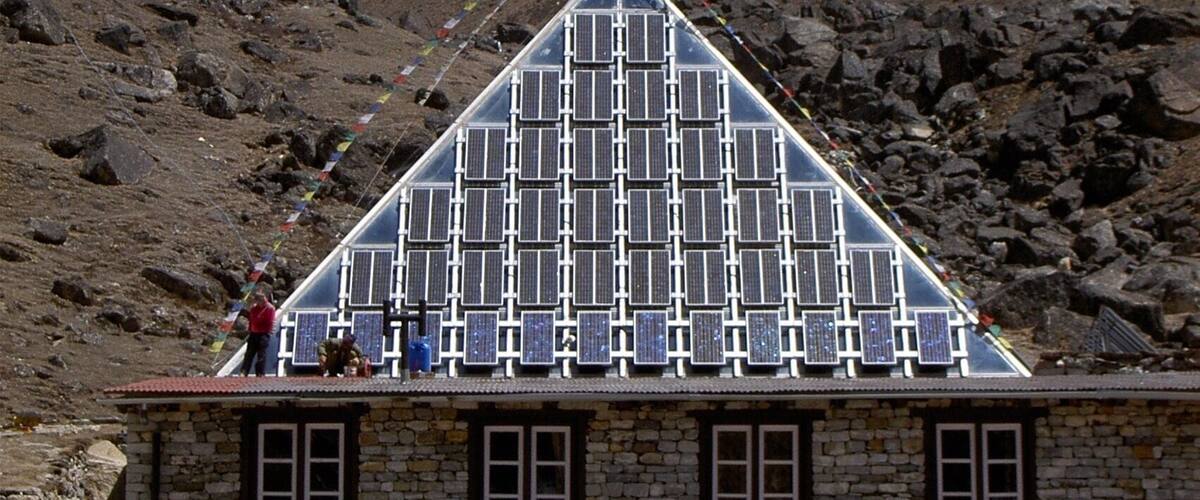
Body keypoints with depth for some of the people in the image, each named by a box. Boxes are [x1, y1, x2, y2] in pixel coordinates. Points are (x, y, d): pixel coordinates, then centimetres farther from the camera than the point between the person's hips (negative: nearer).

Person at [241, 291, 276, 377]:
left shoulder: (270, 308, -9)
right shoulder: (254, 308, 10)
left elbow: (270, 323, -11)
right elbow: (251, 320, 16)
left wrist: (267, 333, -14)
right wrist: (250, 331, 11)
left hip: (263, 335, -6)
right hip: (253, 334, 6)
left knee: (261, 356, -5)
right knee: (249, 354, 6)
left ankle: (260, 374, -1)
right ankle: (244, 372, 8)